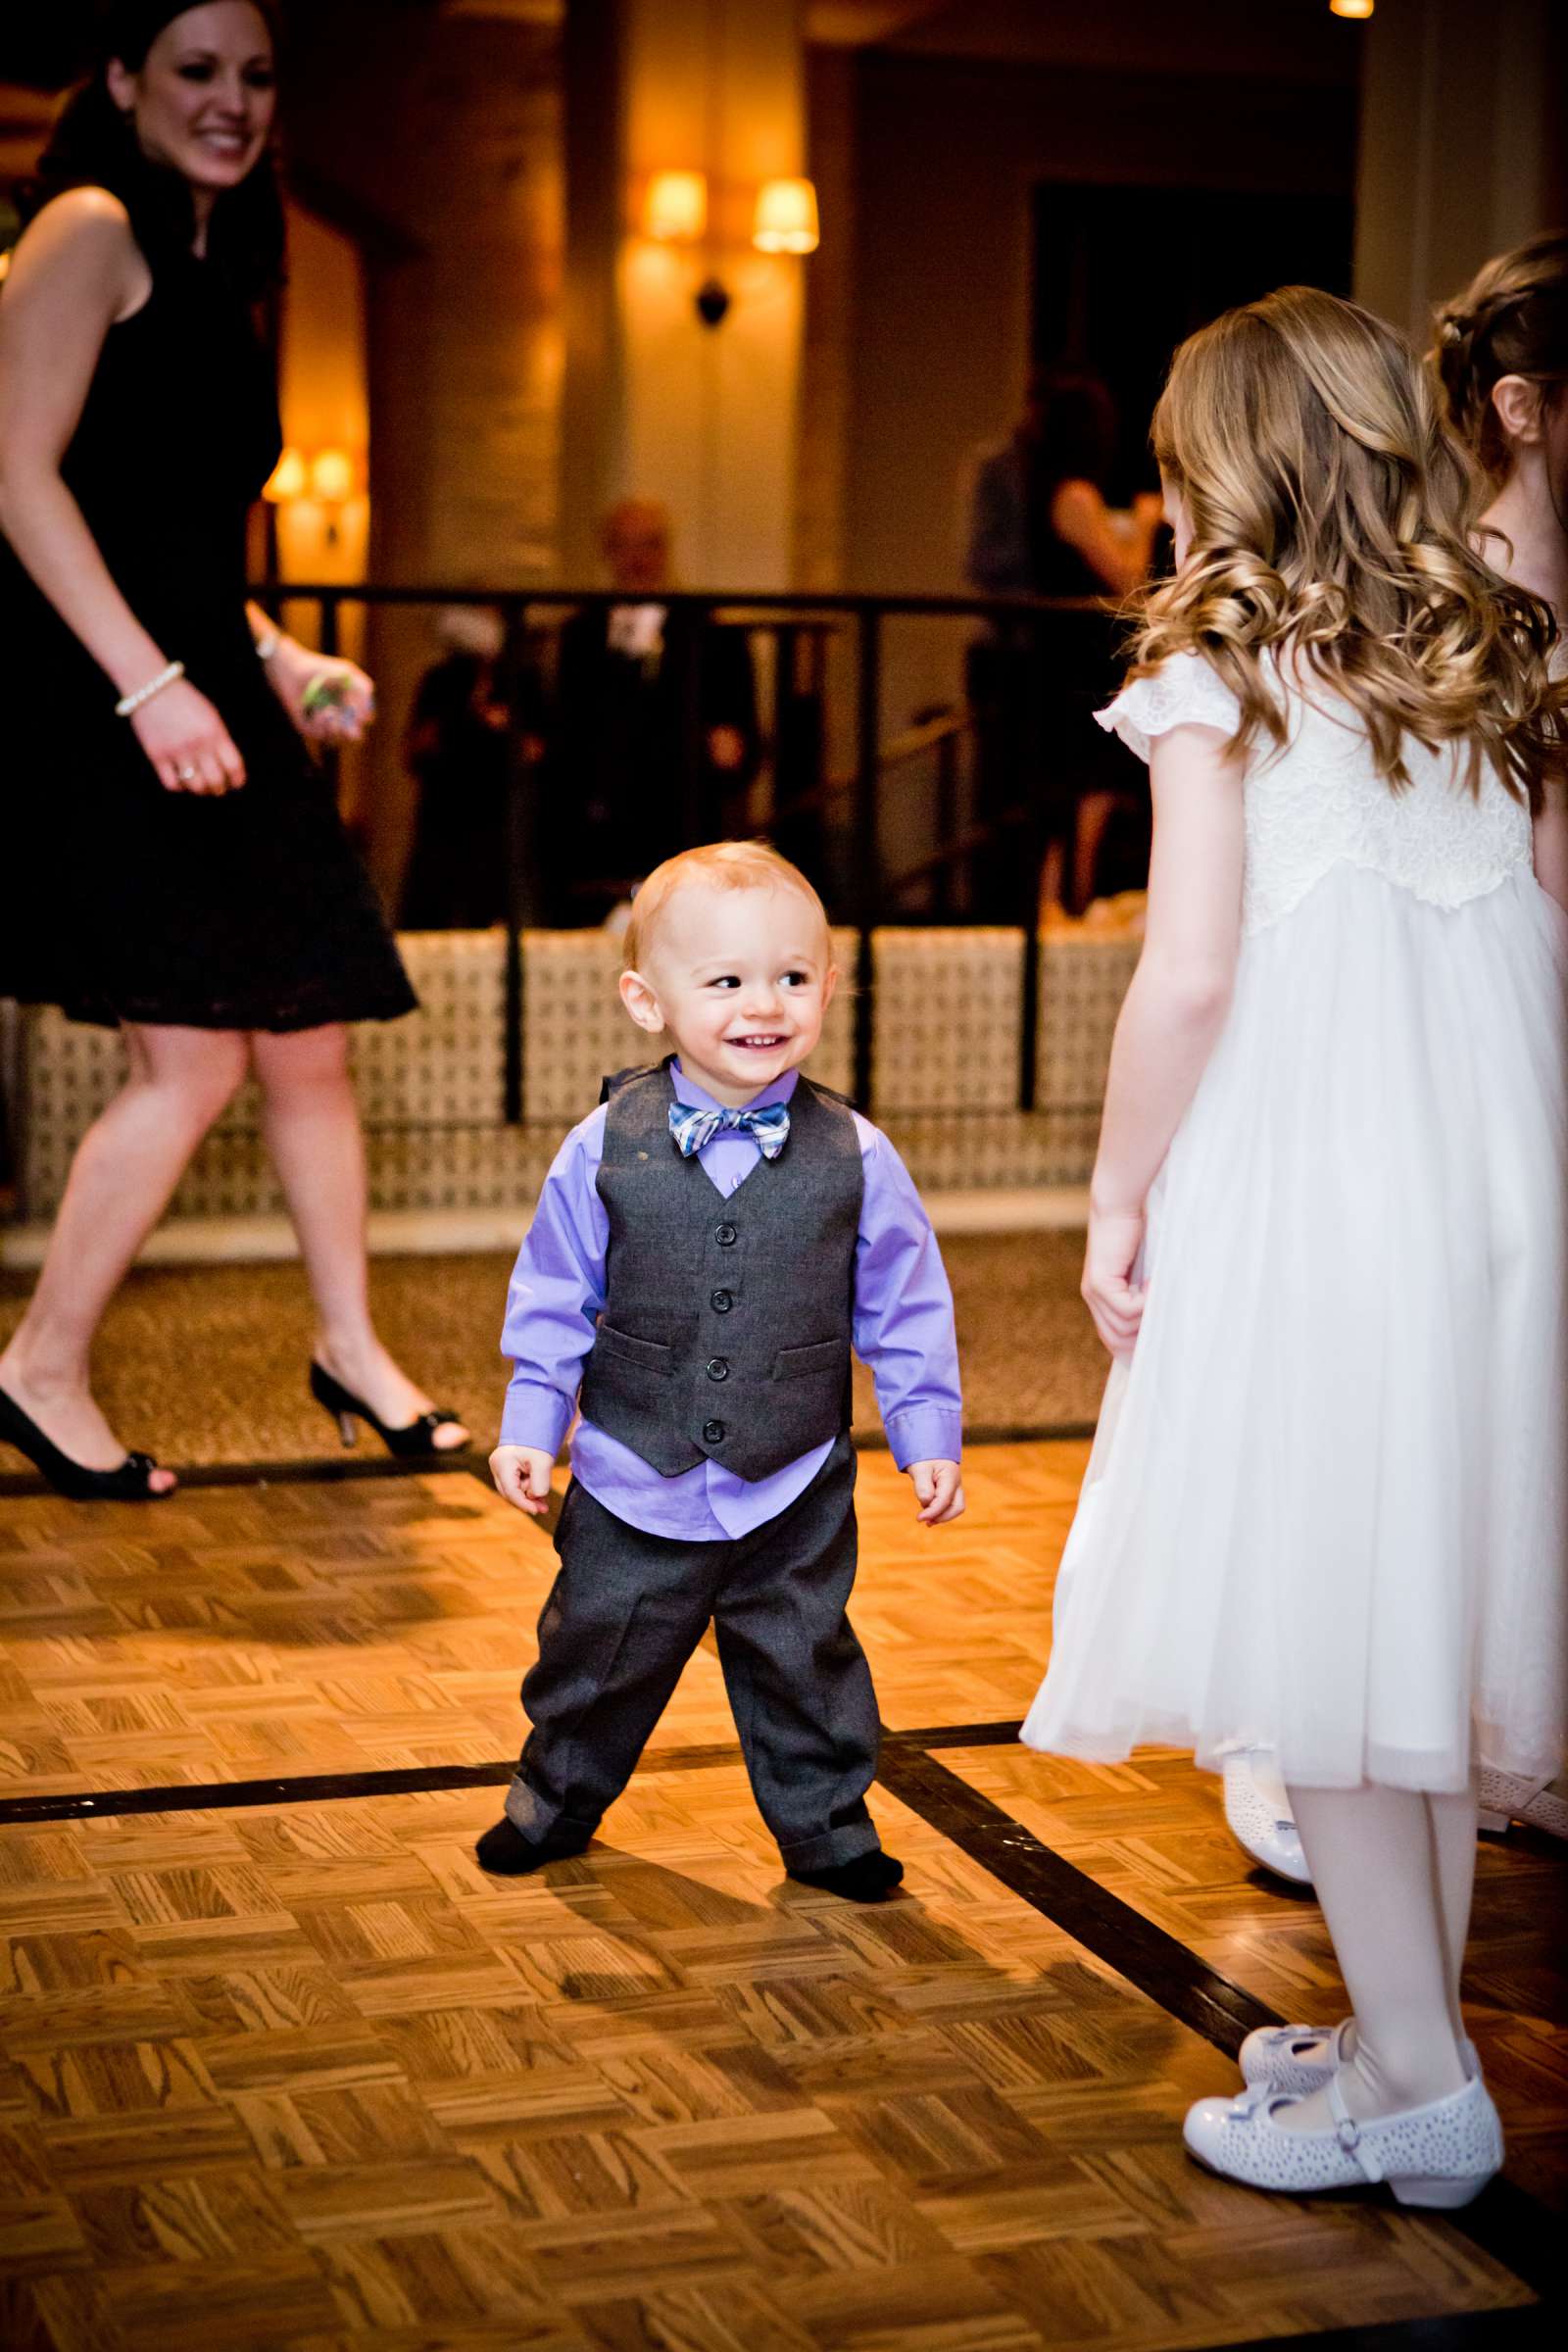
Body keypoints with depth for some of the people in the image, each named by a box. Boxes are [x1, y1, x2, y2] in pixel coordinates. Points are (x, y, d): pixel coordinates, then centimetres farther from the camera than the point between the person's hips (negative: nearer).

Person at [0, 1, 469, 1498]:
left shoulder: (212, 265, 21)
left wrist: (282, 662, 15)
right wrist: (152, 682, -20)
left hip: (204, 696, 9)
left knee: (309, 1041, 10)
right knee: (190, 1059, -11)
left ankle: (350, 1347, 24)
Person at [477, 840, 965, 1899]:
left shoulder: (856, 1157, -8)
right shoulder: (605, 1150, -8)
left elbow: (906, 1308, 1)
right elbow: (554, 1298, 2)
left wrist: (928, 1436, 1)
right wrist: (529, 1424, 1)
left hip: (795, 1492, 0)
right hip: (636, 1480, 1)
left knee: (802, 1662, 10)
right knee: (598, 1650, 15)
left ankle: (826, 1822, 31)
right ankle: (558, 1794, 39)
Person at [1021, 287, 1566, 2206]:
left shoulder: (1219, 678, -5)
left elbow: (1190, 975, -13)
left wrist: (1120, 1193, -3)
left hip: (1297, 1194, -6)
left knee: (1316, 1630, 2)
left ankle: (1414, 2078, 6)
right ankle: (1408, 2036, 24)